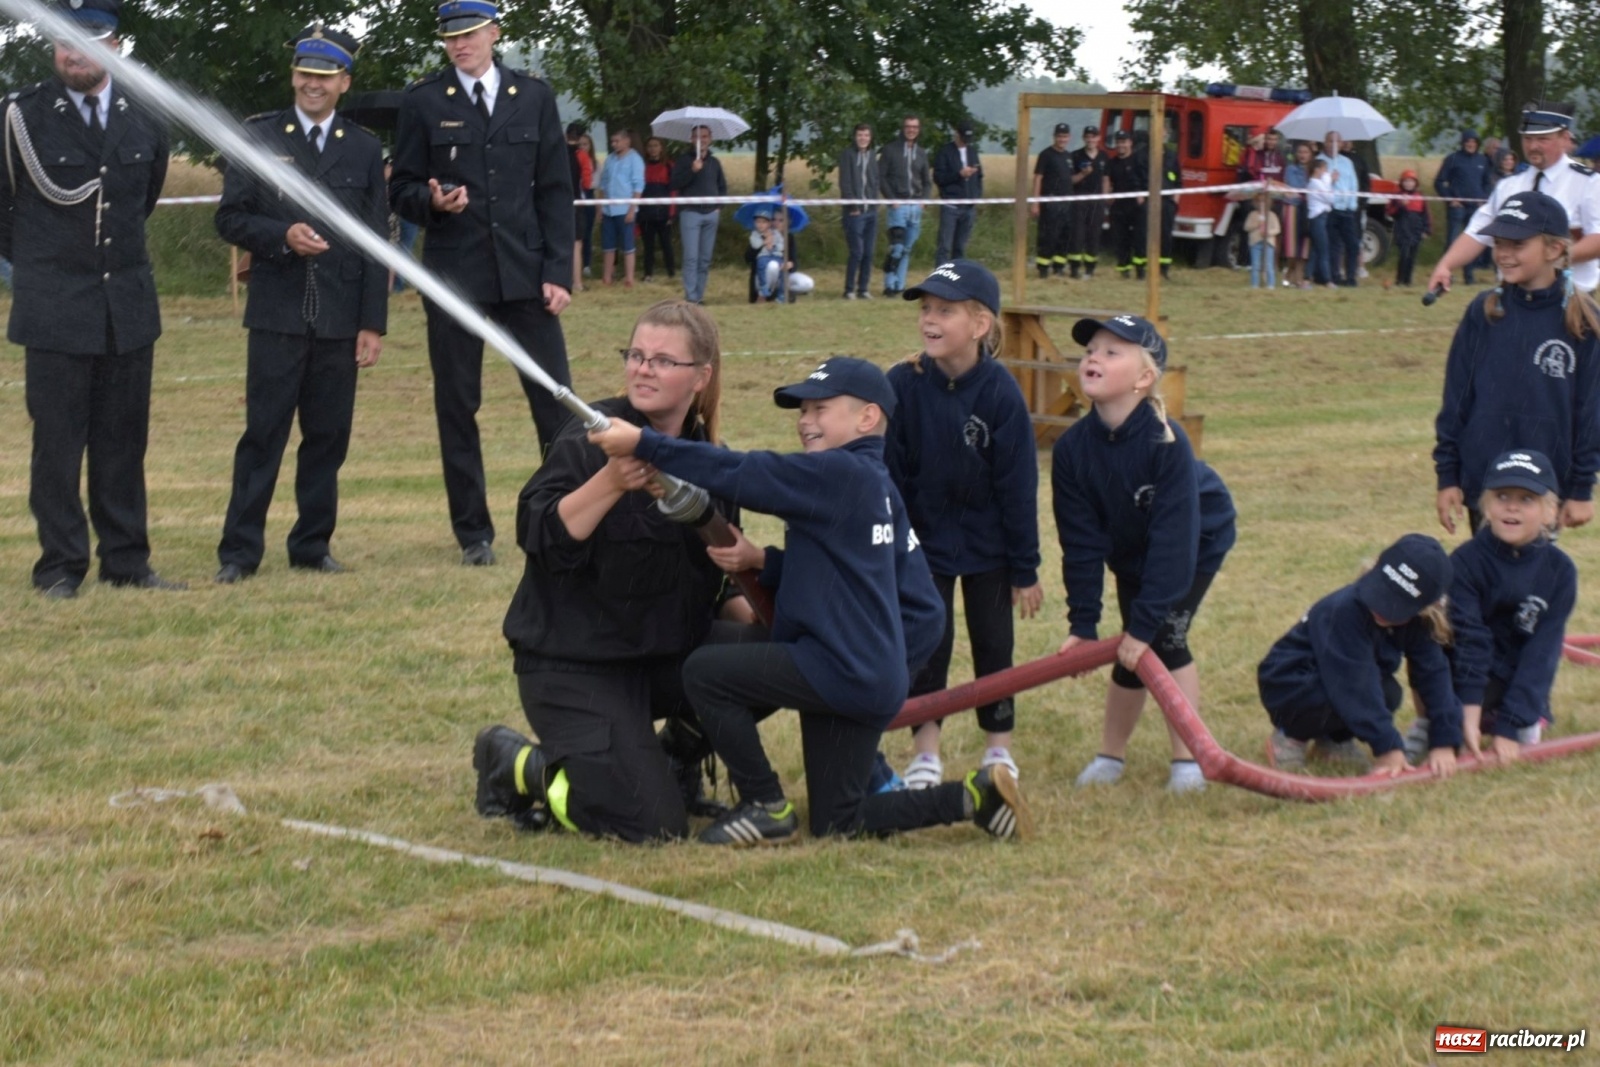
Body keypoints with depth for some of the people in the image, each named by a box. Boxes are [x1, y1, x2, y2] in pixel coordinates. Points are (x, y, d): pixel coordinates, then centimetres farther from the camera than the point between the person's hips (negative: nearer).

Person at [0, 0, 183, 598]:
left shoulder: (144, 122, 5)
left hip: (128, 306, 3)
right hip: (54, 309, -3)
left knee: (124, 440, 8)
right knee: (58, 441, -1)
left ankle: (126, 562, 15)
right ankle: (60, 567, 6)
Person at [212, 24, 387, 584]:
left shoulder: (364, 149, 10)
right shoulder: (258, 137, 5)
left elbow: (376, 242, 7)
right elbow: (230, 218, 2)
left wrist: (374, 323, 1)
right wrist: (282, 236, -16)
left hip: (340, 319, 2)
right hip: (277, 314, -2)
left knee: (328, 436, 5)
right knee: (263, 433, -2)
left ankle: (313, 546, 14)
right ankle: (239, 552, 2)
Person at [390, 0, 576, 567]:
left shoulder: (534, 96, 7)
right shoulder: (422, 101, 2)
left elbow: (555, 190, 6)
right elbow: (402, 191, 5)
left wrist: (559, 271, -2)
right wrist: (431, 202, -18)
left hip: (526, 272, 1)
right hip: (454, 277, -1)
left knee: (555, 402, -1)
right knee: (457, 407, 3)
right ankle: (474, 533, 12)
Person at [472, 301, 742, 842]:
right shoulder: (591, 440, -13)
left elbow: (716, 574, 17)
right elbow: (542, 537, -26)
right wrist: (610, 483, -38)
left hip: (668, 655, 6)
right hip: (573, 664, -6)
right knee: (653, 825, -18)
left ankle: (675, 759, 10)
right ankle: (516, 765, 9)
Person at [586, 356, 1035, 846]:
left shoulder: (839, 474, -14)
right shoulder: (877, 485, 15)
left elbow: (739, 474, -19)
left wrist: (644, 443, -20)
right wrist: (762, 561, 1)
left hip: (841, 673, -10)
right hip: (876, 680, 10)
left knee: (704, 672, -6)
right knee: (837, 825, 14)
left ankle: (767, 807, 2)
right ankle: (976, 795, 13)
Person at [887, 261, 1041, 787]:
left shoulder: (1000, 392, -19)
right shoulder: (903, 385, -16)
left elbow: (1018, 486, -12)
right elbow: (889, 476, -8)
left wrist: (1025, 569, -8)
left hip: (987, 543, -1)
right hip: (924, 540, 1)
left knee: (993, 642, 9)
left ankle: (999, 747, 23)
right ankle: (926, 751, 12)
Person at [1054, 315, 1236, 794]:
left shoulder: (1166, 443, -36)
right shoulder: (1072, 448, -24)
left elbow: (1174, 540, -34)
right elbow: (1081, 542, -17)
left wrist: (1145, 622, -33)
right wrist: (1082, 623, -19)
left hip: (1197, 543, -4)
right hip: (1131, 553, 4)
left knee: (1163, 640, -15)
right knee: (1132, 656, 1)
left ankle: (1187, 759, -3)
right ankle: (1110, 755, 20)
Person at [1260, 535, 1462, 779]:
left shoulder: (1418, 621, -12)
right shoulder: (1346, 611, -33)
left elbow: (1434, 675, -12)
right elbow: (1355, 688, -33)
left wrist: (1443, 742, -20)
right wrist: (1388, 746, -32)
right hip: (1288, 688, -7)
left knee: (1388, 693, -23)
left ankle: (1333, 738, 5)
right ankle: (1292, 737, -7)